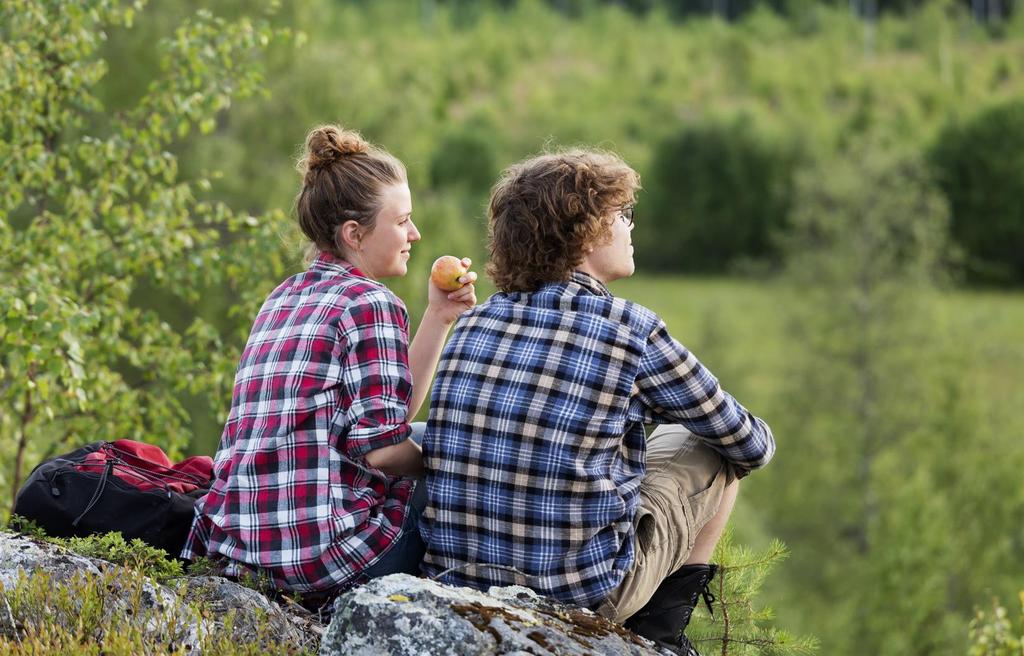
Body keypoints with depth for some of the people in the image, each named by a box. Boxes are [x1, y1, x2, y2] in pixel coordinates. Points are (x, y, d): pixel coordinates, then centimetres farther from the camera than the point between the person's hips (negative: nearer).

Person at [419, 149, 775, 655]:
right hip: (585, 590, -6)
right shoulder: (631, 330, -10)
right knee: (717, 445, 18)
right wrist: (760, 439, 28)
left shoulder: (472, 323, 5)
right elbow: (748, 442, 5)